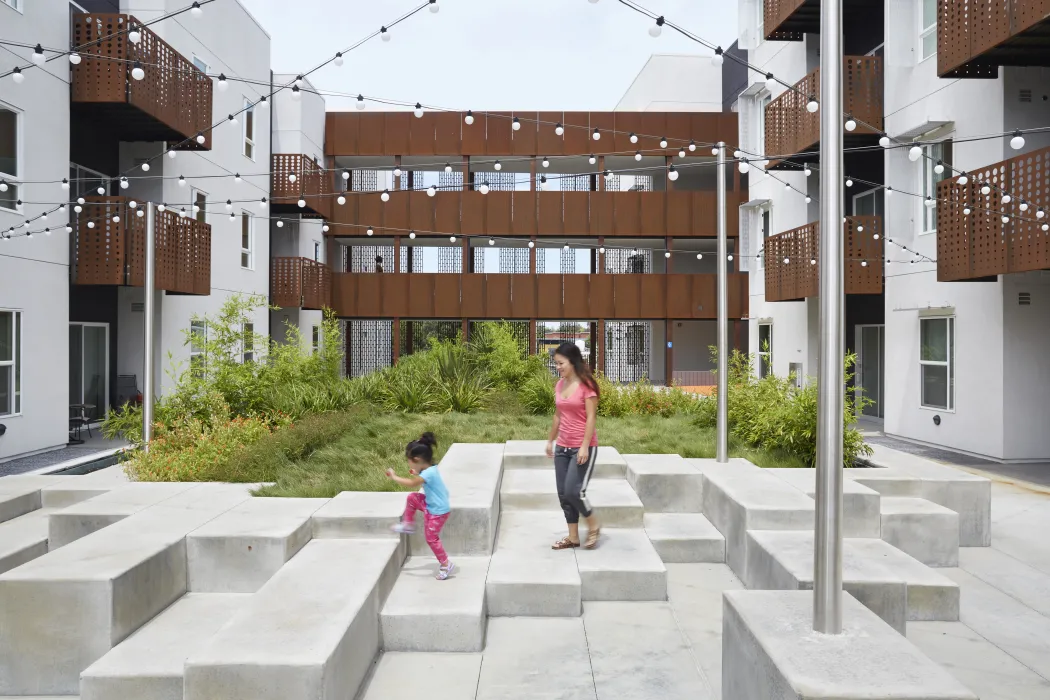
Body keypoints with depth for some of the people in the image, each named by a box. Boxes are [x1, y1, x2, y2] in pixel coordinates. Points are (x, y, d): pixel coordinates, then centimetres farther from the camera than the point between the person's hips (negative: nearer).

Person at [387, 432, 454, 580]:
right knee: (412, 497, 10)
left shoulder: (429, 473, -29)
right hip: (431, 505, 9)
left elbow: (411, 484, -34)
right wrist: (416, 474, 14)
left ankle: (446, 564, 12)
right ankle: (408, 525, 26)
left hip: (438, 511, -9)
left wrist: (394, 476, -24)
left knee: (431, 538, 0)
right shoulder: (430, 469, 0)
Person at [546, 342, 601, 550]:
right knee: (563, 493, 7)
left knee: (573, 491, -11)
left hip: (583, 447, -7)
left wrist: (584, 446, -20)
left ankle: (593, 526, 13)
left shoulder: (586, 385, -13)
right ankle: (573, 537, 18)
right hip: (563, 447, 7)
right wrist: (550, 440, 20)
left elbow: (591, 417, -15)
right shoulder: (559, 385, 8)